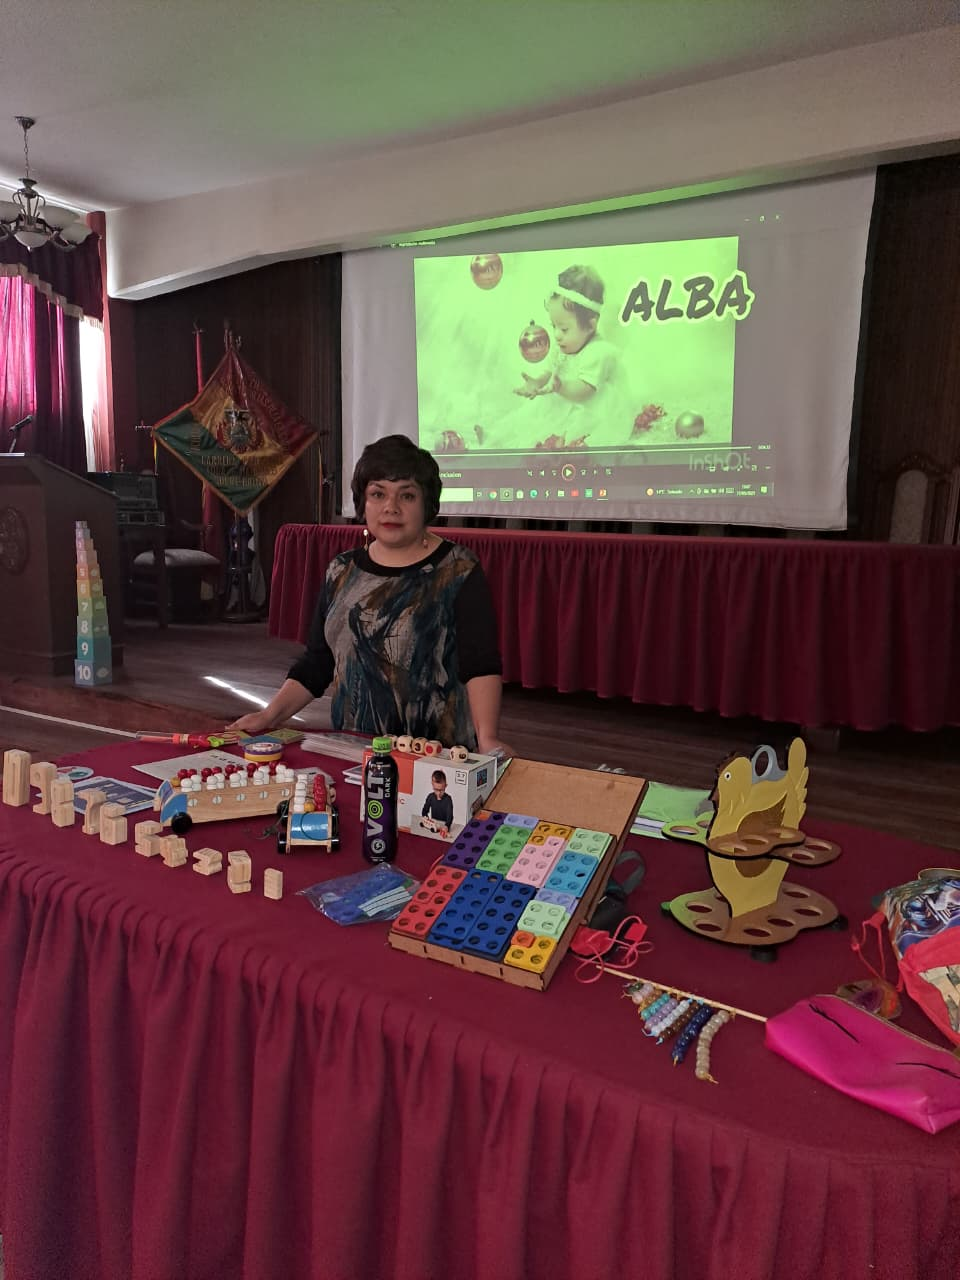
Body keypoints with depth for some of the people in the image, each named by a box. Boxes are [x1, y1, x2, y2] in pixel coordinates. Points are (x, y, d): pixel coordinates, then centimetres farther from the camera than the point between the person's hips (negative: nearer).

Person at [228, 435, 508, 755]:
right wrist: (269, 716, 6)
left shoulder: (458, 572, -3)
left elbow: (480, 664, -12)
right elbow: (316, 662, 17)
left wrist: (487, 738, -25)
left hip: (434, 756, -4)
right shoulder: (342, 572, 12)